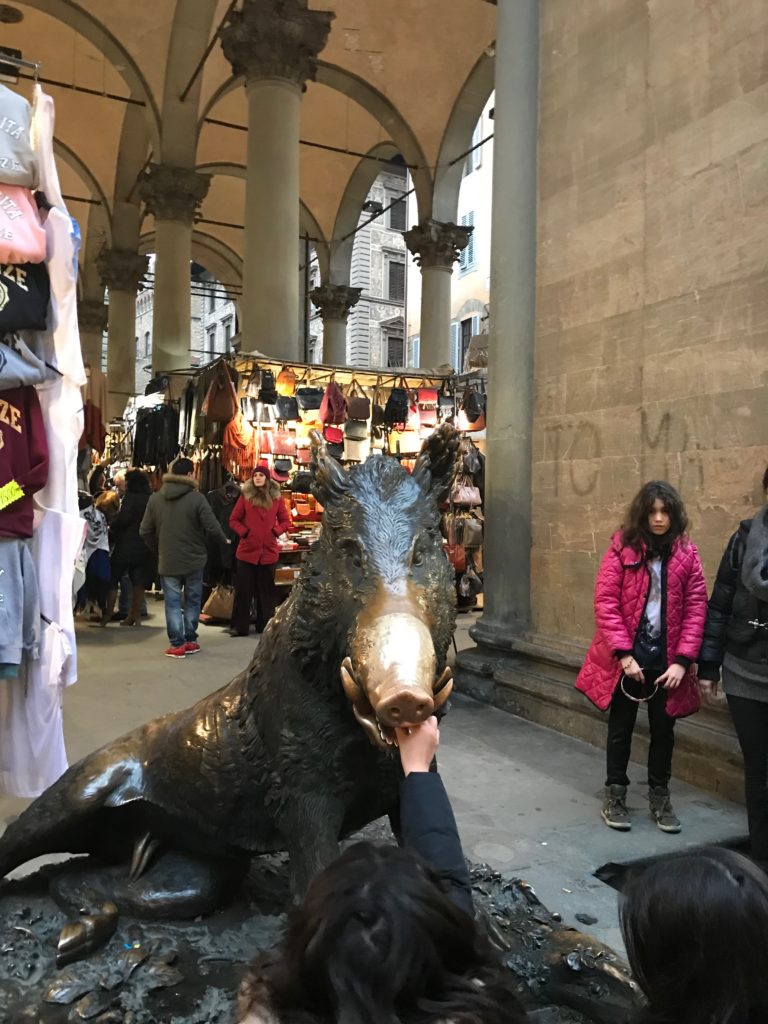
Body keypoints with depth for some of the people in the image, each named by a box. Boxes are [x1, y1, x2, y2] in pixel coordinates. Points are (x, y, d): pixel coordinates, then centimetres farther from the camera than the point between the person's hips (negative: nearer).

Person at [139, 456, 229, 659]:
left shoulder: (155, 498, -1)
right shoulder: (196, 498, -13)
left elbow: (145, 532, 3)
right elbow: (212, 528, -15)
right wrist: (223, 541, 5)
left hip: (168, 561, 1)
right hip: (194, 559, -1)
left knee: (172, 603, 6)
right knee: (192, 601, 13)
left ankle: (177, 644, 5)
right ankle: (190, 640, 19)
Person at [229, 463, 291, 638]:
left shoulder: (276, 498, 4)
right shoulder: (245, 496, 1)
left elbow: (285, 521, 10)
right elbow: (234, 520, 5)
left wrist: (275, 531, -6)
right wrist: (244, 532, -10)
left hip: (268, 551, 1)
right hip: (247, 550, -1)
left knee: (266, 590, 10)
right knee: (243, 590, 3)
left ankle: (265, 625, 20)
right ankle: (240, 626, 10)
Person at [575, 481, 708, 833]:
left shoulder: (686, 554, 1)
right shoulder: (622, 548, -5)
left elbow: (696, 608, -1)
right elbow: (605, 602, -9)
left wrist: (683, 660, -9)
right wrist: (624, 654, -14)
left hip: (667, 659, 2)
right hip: (626, 657, -2)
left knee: (663, 728, 13)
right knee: (621, 727, 11)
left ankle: (659, 796, 29)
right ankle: (615, 794, 26)